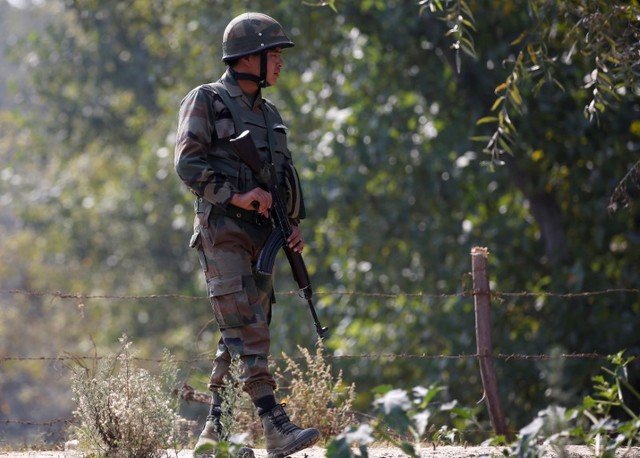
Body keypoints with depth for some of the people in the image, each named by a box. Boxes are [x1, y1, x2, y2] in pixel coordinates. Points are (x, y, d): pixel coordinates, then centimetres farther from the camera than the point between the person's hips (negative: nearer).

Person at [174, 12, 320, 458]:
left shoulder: (269, 113, 20)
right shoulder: (206, 101, -3)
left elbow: (284, 175, 24)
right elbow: (188, 164, -11)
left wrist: (294, 224, 9)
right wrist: (236, 197, -19)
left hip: (261, 236, 8)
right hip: (223, 232, -8)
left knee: (241, 337, 7)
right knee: (247, 332, -15)